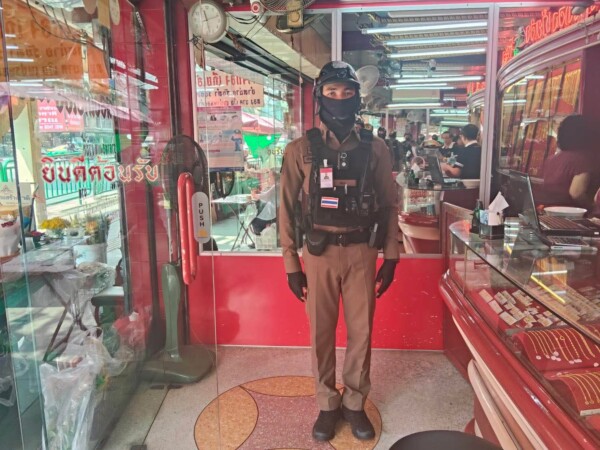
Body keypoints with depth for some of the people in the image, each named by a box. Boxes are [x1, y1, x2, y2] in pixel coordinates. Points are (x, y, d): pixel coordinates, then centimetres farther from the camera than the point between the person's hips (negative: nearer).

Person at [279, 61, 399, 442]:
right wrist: (291, 264, -1)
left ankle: (355, 403, 31)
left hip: (362, 251, 1)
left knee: (361, 331, 10)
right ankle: (328, 405, 30)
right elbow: (288, 209, 0)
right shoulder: (301, 150, -1)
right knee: (322, 332, 10)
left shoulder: (375, 148, 2)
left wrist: (391, 258, 2)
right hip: (319, 252, -1)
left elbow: (389, 205, 6)